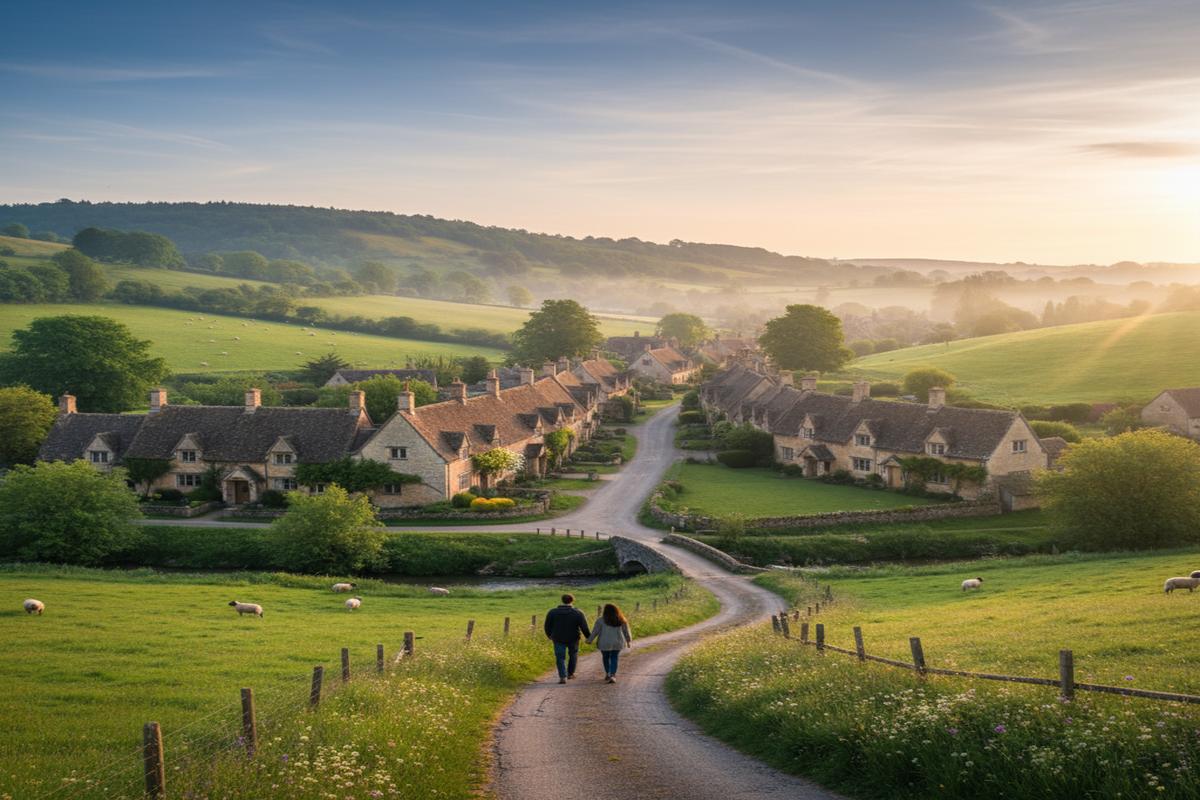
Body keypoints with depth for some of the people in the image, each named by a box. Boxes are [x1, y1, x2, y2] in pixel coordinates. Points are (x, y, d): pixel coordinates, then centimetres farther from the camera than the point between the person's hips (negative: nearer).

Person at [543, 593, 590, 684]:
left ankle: (563, 677, -7)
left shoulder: (552, 612, -6)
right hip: (573, 639, 0)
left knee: (560, 658, 7)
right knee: (573, 655, 23)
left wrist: (549, 635, 20)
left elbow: (547, 626, 2)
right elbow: (585, 628, -11)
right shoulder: (578, 613, -10)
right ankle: (570, 673, 30)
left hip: (558, 639, 0)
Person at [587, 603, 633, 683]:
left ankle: (607, 674, 22)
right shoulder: (621, 620, 1)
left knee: (605, 658, 17)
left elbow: (595, 631, -6)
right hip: (617, 643, 2)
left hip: (605, 643, -2)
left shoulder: (601, 620, -9)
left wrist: (590, 640, 3)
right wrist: (629, 641, 18)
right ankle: (612, 675, -1)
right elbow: (626, 631, 7)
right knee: (614, 658, 11)